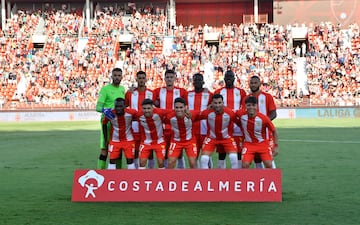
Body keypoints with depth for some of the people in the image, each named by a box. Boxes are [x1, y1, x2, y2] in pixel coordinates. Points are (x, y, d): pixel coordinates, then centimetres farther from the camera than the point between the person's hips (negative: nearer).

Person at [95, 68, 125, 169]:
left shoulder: (122, 89, 14)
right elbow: (98, 106, -12)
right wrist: (104, 110, -31)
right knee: (104, 149, -8)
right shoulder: (105, 89, -6)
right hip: (107, 122, -6)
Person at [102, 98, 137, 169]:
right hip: (115, 140, 0)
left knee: (130, 161, 3)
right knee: (112, 161, 0)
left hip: (128, 140, 0)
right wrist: (106, 140, 2)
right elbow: (104, 124, -2)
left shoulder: (131, 113, -23)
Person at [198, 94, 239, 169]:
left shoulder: (230, 113, -25)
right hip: (211, 138, 1)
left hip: (227, 138, -1)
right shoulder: (207, 113, -24)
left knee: (234, 158, -16)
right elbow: (196, 117, -4)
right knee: (203, 159, -11)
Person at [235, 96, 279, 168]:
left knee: (268, 164, -14)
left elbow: (274, 131, -7)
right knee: (245, 165, -16)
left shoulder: (263, 118, -20)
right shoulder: (241, 114, -16)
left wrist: (276, 146, -9)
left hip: (263, 143, -1)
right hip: (249, 144, 1)